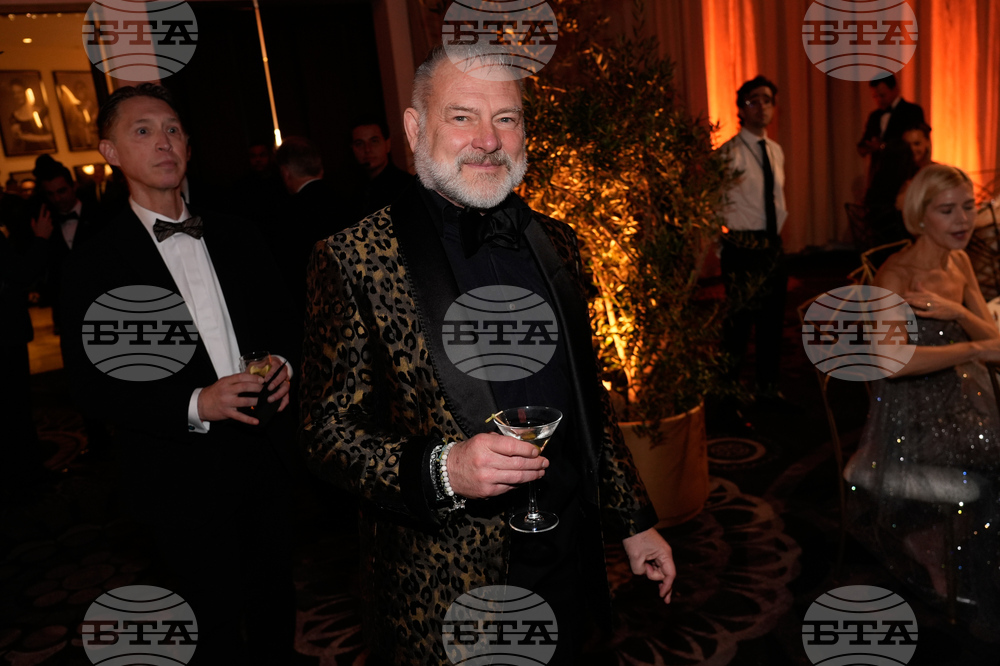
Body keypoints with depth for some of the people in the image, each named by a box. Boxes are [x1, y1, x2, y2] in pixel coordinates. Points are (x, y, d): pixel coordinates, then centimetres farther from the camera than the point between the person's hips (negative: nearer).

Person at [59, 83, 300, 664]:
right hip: (186, 475, -4)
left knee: (275, 593, 22)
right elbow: (94, 384, -11)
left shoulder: (234, 236, 5)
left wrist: (286, 364, -8)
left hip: (265, 456, 4)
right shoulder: (96, 263, -8)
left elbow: (280, 317, 14)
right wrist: (195, 405, -24)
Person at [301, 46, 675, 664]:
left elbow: (589, 393, 10)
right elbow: (328, 431, -11)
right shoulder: (355, 257, -14)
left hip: (569, 561, 5)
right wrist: (441, 469, -28)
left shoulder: (555, 242, 3)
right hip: (446, 590, -4)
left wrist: (634, 520, 12)